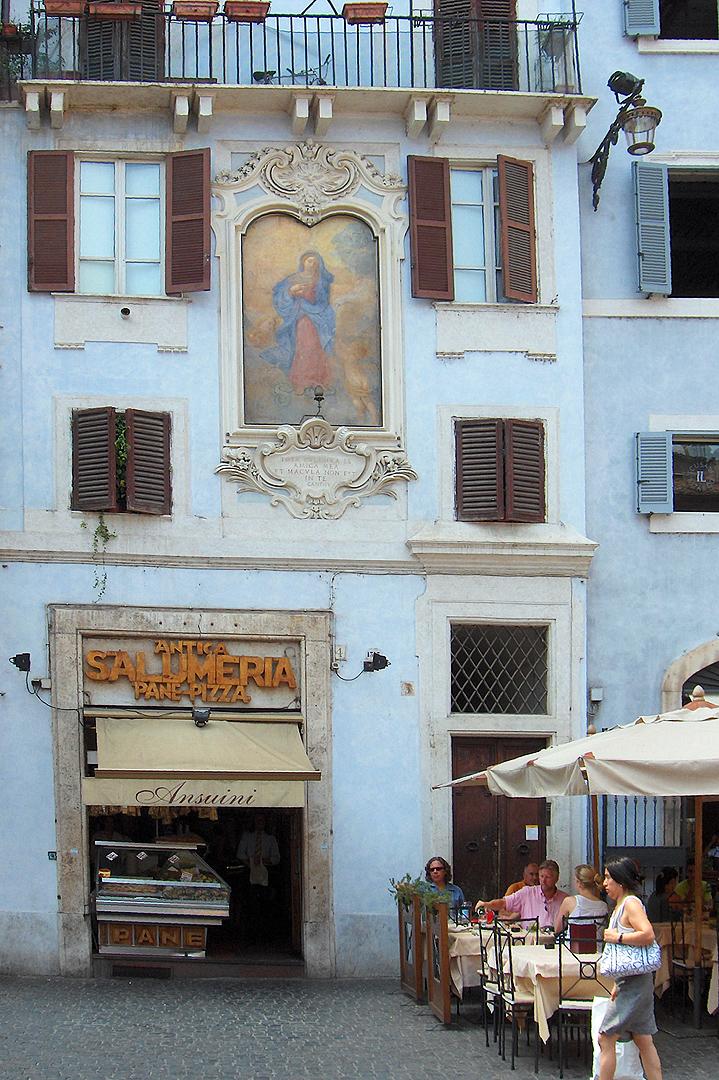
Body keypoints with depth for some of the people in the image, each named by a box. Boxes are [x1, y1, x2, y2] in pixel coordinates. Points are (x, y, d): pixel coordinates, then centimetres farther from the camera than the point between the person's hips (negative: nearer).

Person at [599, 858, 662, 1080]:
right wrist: (618, 985, 21)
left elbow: (648, 935, -28)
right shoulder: (620, 905, 16)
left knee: (606, 1038, -8)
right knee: (643, 1041, 11)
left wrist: (617, 937, -19)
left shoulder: (631, 903, -13)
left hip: (634, 983, -10)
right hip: (629, 981, 10)